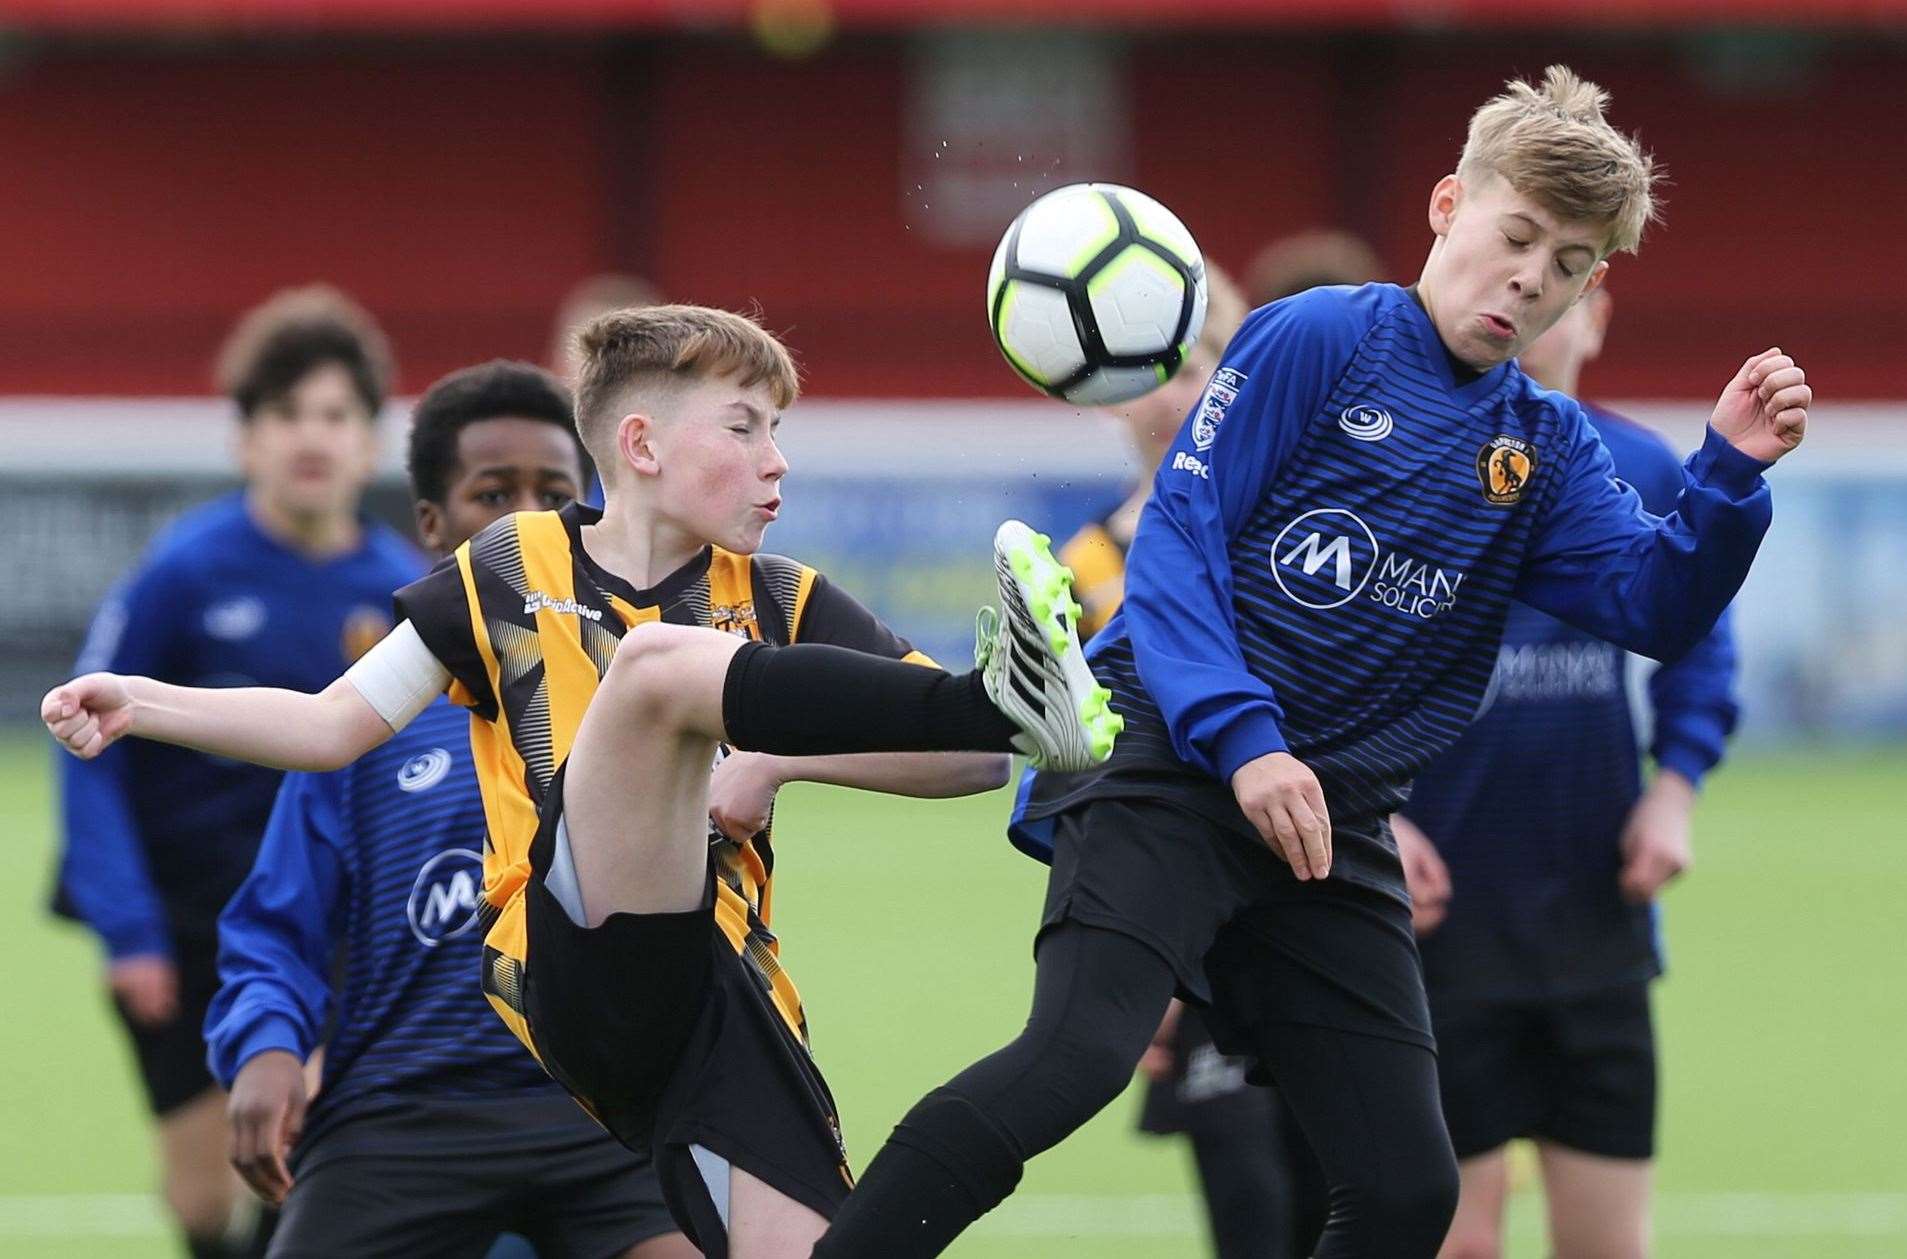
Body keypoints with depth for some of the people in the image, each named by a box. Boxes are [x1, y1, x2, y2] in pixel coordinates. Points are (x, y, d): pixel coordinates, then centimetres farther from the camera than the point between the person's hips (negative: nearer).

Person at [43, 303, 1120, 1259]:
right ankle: (1000, 697, -41)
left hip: (730, 983, 3)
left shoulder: (780, 601, 16)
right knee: (657, 659, -27)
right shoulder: (507, 575, 13)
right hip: (578, 964, -3)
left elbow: (974, 765, 10)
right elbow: (336, 726, 18)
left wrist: (780, 762, -3)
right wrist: (142, 705, 5)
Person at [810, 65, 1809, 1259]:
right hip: (1174, 755, -6)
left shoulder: (1549, 452, 14)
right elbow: (1174, 534, -8)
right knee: (1081, 1052, -29)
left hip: (1335, 820, 6)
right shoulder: (1319, 341, -2)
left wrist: (1732, 472, -16)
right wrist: (1241, 735, -20)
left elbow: (1659, 608, 2)